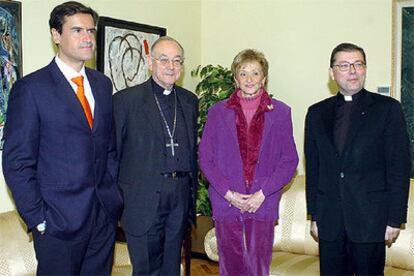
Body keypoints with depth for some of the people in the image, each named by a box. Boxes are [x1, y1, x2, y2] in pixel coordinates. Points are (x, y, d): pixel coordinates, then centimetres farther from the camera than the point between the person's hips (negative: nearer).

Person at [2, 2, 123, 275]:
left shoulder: (103, 84, 10)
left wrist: (114, 196, 8)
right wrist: (38, 219, -10)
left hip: (105, 212, 5)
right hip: (59, 218, -5)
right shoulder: (30, 88, -8)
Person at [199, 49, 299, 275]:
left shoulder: (280, 112, 4)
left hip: (263, 203, 0)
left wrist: (262, 193, -8)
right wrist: (228, 193, -8)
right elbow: (205, 158, 3)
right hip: (226, 203, 1)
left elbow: (290, 160, 2)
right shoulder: (218, 112, 5)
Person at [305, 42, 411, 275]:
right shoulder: (317, 113, 9)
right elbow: (313, 168, 10)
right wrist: (314, 215, 8)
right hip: (329, 221, 3)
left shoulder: (388, 108, 0)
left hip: (370, 220, -2)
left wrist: (395, 219, -7)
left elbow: (400, 166, -3)